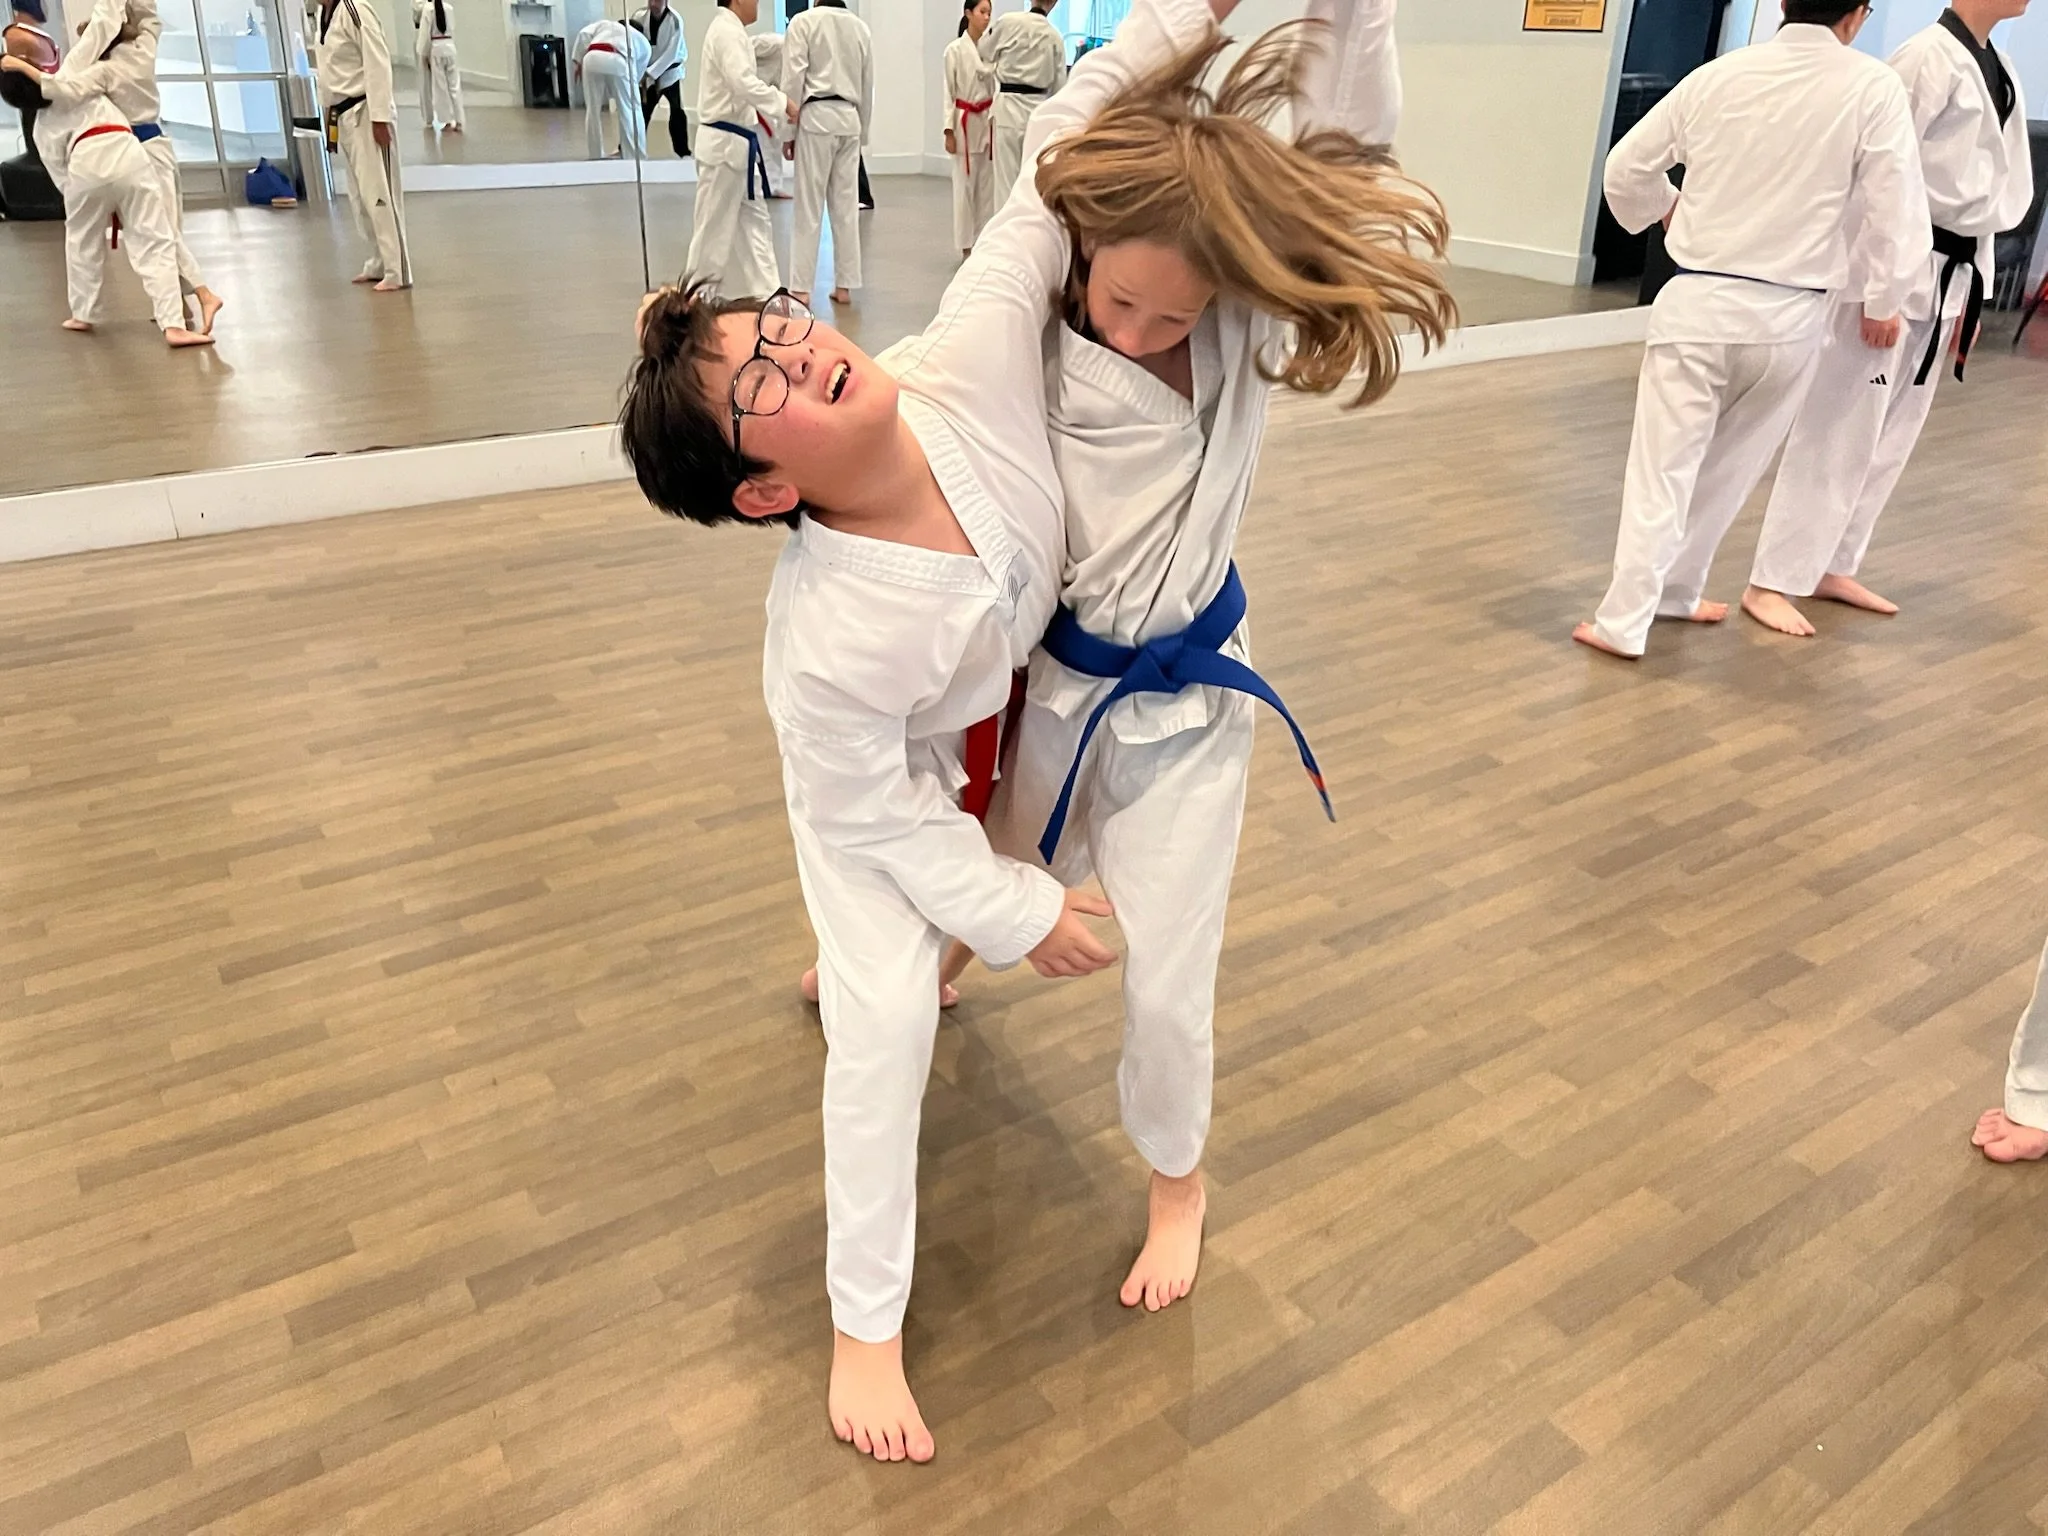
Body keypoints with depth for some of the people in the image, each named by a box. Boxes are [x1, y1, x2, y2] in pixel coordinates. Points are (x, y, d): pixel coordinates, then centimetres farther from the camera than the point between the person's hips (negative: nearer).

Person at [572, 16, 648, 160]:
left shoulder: (604, 23, 37)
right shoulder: (643, 42, 33)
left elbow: (584, 35, 18)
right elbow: (637, 73, 31)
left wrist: (577, 61, 16)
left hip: (592, 59, 2)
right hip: (618, 62, -2)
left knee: (593, 109, 12)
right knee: (630, 111, 8)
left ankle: (596, 156, 17)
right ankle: (635, 157, 8)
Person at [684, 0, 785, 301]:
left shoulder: (730, 30, 16)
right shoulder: (727, 31, -16)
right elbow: (743, 83, -28)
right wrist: (784, 102, -22)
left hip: (736, 143, 10)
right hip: (724, 144, -10)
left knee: (754, 218, 13)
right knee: (715, 222, -3)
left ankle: (763, 292, 18)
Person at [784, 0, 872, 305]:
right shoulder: (861, 27, 10)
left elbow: (793, 78, -8)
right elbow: (868, 85, 15)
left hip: (816, 117, -4)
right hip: (849, 119, 4)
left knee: (809, 206, -2)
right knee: (846, 206, 8)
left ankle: (801, 288, -1)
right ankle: (844, 285, 12)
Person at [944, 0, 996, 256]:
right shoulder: (955, 49, -5)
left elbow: (995, 86, 12)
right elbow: (949, 92, -5)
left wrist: (998, 123, 9)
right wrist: (949, 131, -10)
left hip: (989, 122, 5)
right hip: (966, 122, -5)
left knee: (987, 185, 6)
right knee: (965, 185, -1)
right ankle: (967, 247, 5)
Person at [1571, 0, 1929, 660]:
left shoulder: (1718, 75, 0)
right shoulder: (1873, 87, -6)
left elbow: (1626, 169, 7)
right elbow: (1896, 205, -6)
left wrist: (1666, 209, 27)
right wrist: (1884, 300, 9)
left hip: (1699, 301, 0)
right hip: (1789, 315, 0)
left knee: (1663, 464, 2)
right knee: (1729, 466, 17)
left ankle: (1626, 619, -2)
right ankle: (1673, 590, 27)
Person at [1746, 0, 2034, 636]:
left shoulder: (2002, 73, 14)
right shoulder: (1929, 58, -12)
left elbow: (1999, 188, 19)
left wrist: (1971, 291, 18)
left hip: (1949, 278, 9)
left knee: (1891, 436, 12)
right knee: (1837, 432, -7)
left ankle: (1830, 568, 22)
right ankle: (1771, 584, -2)